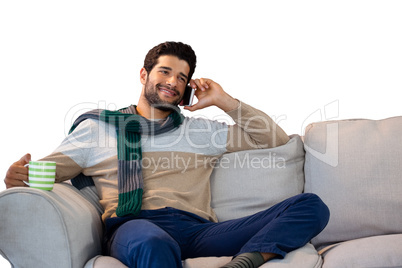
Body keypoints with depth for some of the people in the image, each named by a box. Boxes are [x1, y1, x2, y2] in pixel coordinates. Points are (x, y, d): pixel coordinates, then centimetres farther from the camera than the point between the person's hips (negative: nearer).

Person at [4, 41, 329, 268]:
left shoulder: (201, 130, 31)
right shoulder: (98, 126, 25)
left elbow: (276, 138, 31)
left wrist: (224, 101, 23)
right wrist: (19, 177, -5)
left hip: (199, 230, 4)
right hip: (134, 226, -3)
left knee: (310, 205, -18)